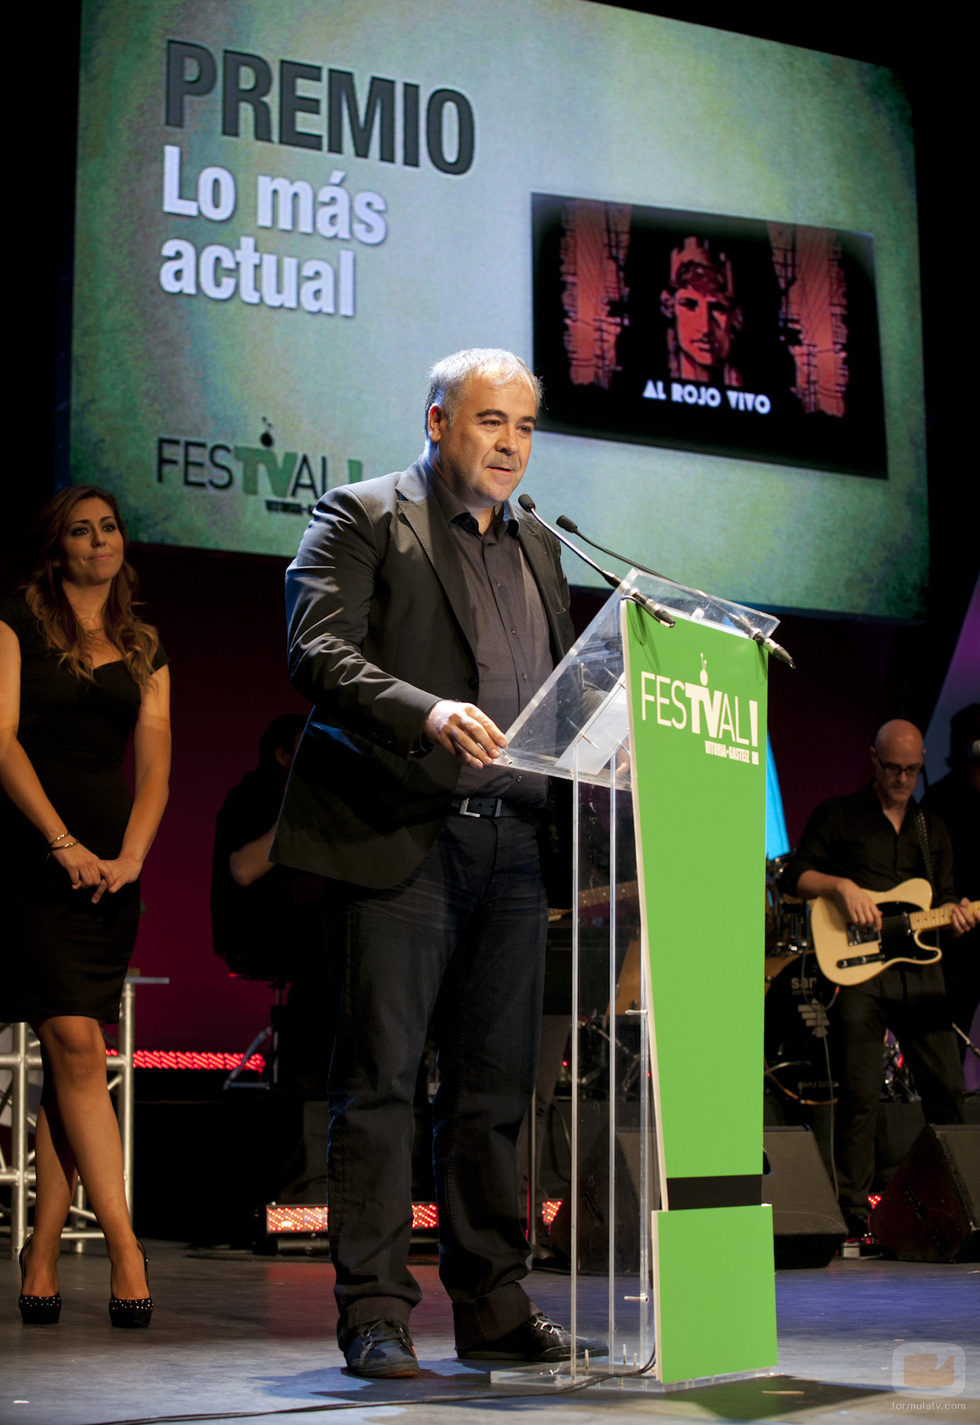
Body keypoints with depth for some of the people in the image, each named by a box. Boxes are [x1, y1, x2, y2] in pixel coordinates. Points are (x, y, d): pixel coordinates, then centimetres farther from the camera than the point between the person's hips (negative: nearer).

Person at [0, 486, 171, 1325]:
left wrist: (130, 856, -6)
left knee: (75, 1062, 2)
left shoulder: (144, 651, 16)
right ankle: (126, 1253, -15)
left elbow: (155, 767, 10)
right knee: (75, 1043, -14)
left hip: (111, 866, 4)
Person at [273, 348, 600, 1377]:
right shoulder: (360, 519, 2)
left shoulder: (537, 547, 23)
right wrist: (427, 713, -27)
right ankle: (373, 1311, 1)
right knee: (379, 1079, -4)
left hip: (511, 844, 6)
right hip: (401, 840, -6)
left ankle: (492, 1306, 15)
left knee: (494, 1087, 8)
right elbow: (318, 652, -12)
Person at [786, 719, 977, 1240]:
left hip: (919, 967, 4)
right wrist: (842, 885, -16)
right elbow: (797, 874, 1)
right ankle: (855, 1214, -3)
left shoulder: (932, 829, 20)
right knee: (859, 1094, -9)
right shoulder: (838, 815, 6)